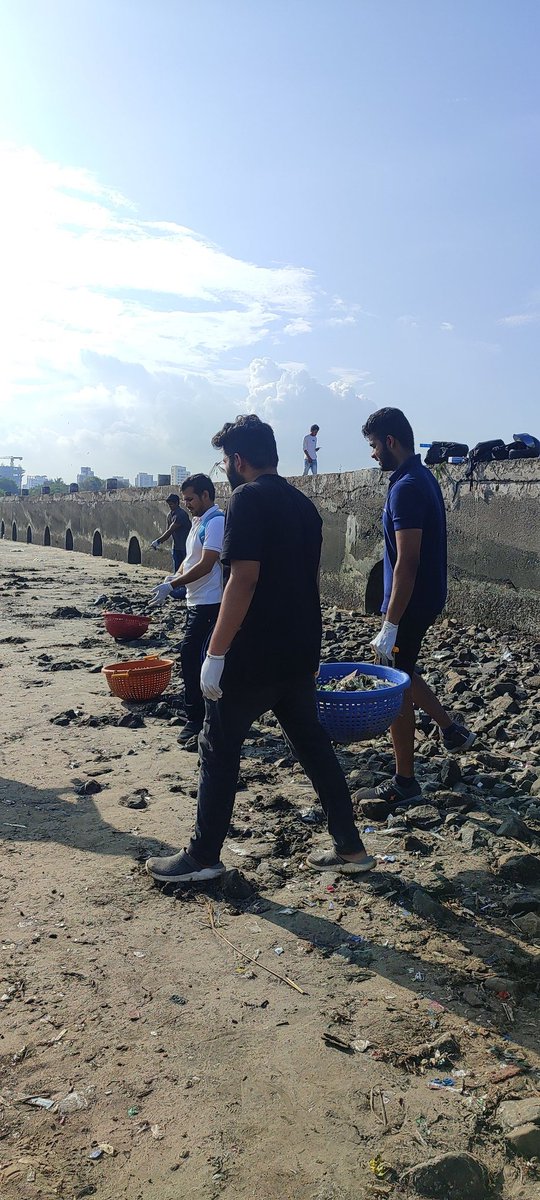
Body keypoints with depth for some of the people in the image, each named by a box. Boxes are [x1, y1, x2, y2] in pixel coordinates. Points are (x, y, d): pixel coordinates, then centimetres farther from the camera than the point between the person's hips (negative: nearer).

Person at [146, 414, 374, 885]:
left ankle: (203, 856, 18)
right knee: (313, 745, 16)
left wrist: (215, 654, -19)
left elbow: (244, 580, -22)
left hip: (252, 657, -8)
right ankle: (351, 848, 23)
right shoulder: (303, 504, 12)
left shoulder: (249, 498, -13)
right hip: (299, 656, 8)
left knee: (219, 751, 6)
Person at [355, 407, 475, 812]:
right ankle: (452, 728, 31)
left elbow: (407, 562, -25)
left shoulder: (406, 487, -21)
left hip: (410, 602, -10)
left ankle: (405, 784, 13)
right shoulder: (425, 478, 10)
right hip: (427, 596, 10)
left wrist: (390, 625, -24)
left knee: (397, 687, 1)